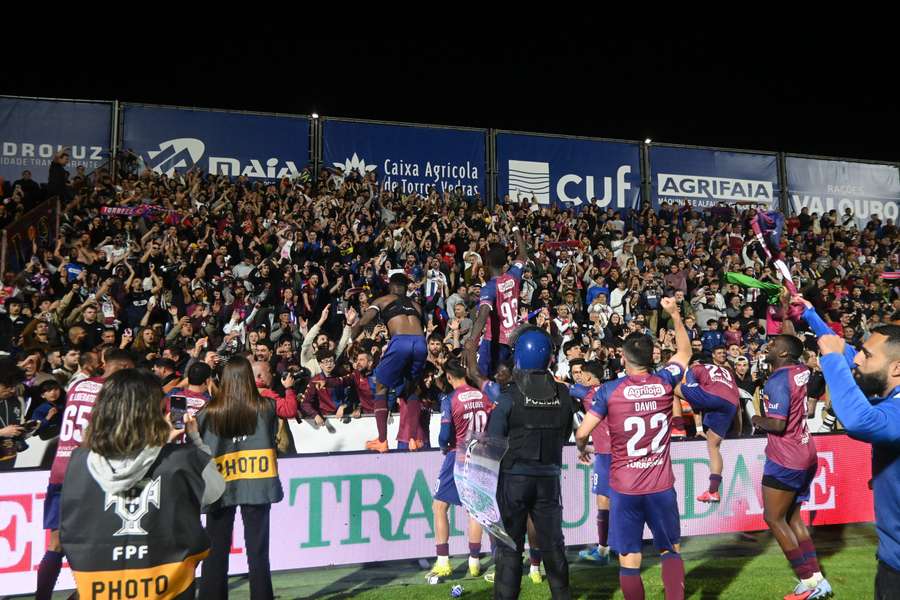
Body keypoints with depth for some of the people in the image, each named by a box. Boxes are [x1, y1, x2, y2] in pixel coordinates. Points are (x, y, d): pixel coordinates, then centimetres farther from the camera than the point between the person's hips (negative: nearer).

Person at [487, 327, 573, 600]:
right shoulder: (563, 396, -4)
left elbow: (493, 443, -10)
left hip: (513, 478, -3)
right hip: (549, 479, 3)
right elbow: (565, 436, 7)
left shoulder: (509, 397, -14)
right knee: (553, 545, 17)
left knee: (510, 547, 7)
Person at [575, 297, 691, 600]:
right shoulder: (665, 382, -2)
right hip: (662, 486, 3)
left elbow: (582, 433, -9)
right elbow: (684, 351, 17)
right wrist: (674, 314, 26)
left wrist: (582, 450, 14)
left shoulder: (609, 390, -10)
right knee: (671, 550, 18)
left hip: (625, 488, -2)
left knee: (629, 560, 5)